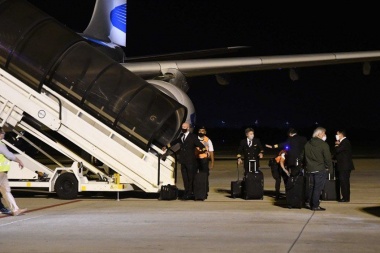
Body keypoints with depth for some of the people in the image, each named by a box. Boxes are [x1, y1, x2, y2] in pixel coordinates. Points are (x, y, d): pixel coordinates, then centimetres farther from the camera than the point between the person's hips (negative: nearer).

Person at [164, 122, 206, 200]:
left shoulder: (193, 136, -2)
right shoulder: (181, 136, 16)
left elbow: (199, 143, -13)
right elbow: (175, 142, 31)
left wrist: (204, 149, -32)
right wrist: (167, 146, 42)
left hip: (190, 161, -6)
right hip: (183, 161, 6)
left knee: (191, 177, -4)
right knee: (185, 178, 8)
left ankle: (191, 193, 2)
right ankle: (187, 192, 14)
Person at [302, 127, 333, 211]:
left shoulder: (307, 144, 7)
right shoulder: (323, 145, -13)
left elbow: (302, 156, 12)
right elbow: (328, 158, -12)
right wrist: (328, 167, 3)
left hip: (309, 169, 6)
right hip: (320, 169, -6)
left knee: (312, 186, 20)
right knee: (318, 187, 0)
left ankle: (309, 201, 19)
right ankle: (315, 205, 3)